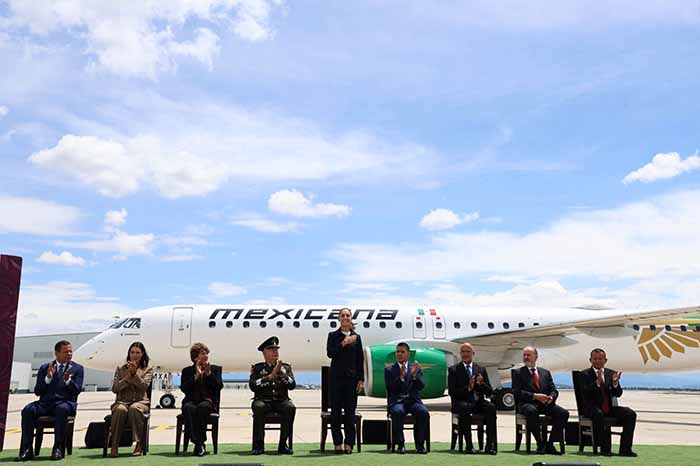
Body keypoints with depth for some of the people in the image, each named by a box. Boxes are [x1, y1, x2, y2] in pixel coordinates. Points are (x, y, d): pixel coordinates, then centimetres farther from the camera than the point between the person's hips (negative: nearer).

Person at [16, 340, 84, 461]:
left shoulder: (77, 368, 10)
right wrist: (48, 378, -9)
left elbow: (77, 391, -1)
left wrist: (68, 380, -20)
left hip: (65, 403, -2)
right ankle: (27, 450, -23)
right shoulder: (44, 368, 15)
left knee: (62, 409, -37)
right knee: (28, 410, -28)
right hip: (45, 403, 2)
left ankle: (58, 448, -31)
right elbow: (37, 391, 8)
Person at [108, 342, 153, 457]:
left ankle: (139, 444, -34)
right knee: (120, 410, -36)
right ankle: (114, 446, -32)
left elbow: (144, 386, -5)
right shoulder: (120, 369, 16)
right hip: (122, 401, 1)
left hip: (140, 401, -1)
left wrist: (135, 373, -15)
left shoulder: (148, 369, 13)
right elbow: (114, 388, 4)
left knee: (134, 408, -37)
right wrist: (129, 375, -6)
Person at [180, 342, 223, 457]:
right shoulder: (187, 371, 16)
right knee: (188, 408, -35)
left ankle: (200, 442, -29)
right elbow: (184, 389, 0)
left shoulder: (215, 369, 17)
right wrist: (196, 375, -6)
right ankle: (199, 443, -33)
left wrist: (209, 373, -7)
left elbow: (219, 386, 2)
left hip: (208, 401, 0)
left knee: (202, 407, -36)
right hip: (191, 401, 1)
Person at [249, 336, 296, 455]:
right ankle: (258, 445, -22)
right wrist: (271, 376, -13)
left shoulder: (286, 367, 14)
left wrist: (281, 373, -13)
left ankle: (283, 444, -21)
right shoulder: (257, 368, 9)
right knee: (258, 407, -35)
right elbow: (253, 386, -8)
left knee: (291, 407, -31)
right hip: (263, 400, -1)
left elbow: (292, 385, 0)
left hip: (281, 401, 1)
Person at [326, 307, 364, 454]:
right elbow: (330, 353, -9)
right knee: (335, 410, 0)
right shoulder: (333, 335, 5)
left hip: (351, 377, 1)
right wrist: (343, 344, -18)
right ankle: (338, 443, 8)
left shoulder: (356, 337, 8)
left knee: (350, 411, 1)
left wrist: (361, 379, 2)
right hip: (336, 376, -1)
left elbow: (360, 359, 7)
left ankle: (349, 443, 9)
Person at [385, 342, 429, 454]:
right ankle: (400, 444, -20)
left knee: (424, 413, -29)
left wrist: (414, 375, -20)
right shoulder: (389, 370, 9)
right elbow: (391, 388, -6)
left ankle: (420, 444, -15)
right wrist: (401, 376, -20)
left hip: (413, 400, 2)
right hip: (397, 401, -2)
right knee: (398, 412, -35)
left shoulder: (416, 368, 14)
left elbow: (421, 386, -2)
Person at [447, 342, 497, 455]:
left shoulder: (481, 370, 13)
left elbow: (489, 392, 8)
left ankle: (490, 445, -26)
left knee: (491, 407, -28)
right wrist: (468, 388, -18)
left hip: (478, 402, 3)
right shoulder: (453, 370, 5)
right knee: (464, 407, -36)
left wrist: (481, 384, -13)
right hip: (461, 403, -2)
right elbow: (452, 392, -5)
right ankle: (469, 445, -29)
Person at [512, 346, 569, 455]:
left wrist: (551, 397, -9)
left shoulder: (545, 372, 21)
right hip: (527, 403, -4)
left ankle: (550, 445, -14)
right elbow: (517, 392, -4)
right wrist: (534, 396, -16)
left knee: (564, 413, -23)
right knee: (532, 411, -39)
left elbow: (554, 390, 15)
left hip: (545, 404, 4)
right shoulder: (519, 373, 9)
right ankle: (540, 444, -24)